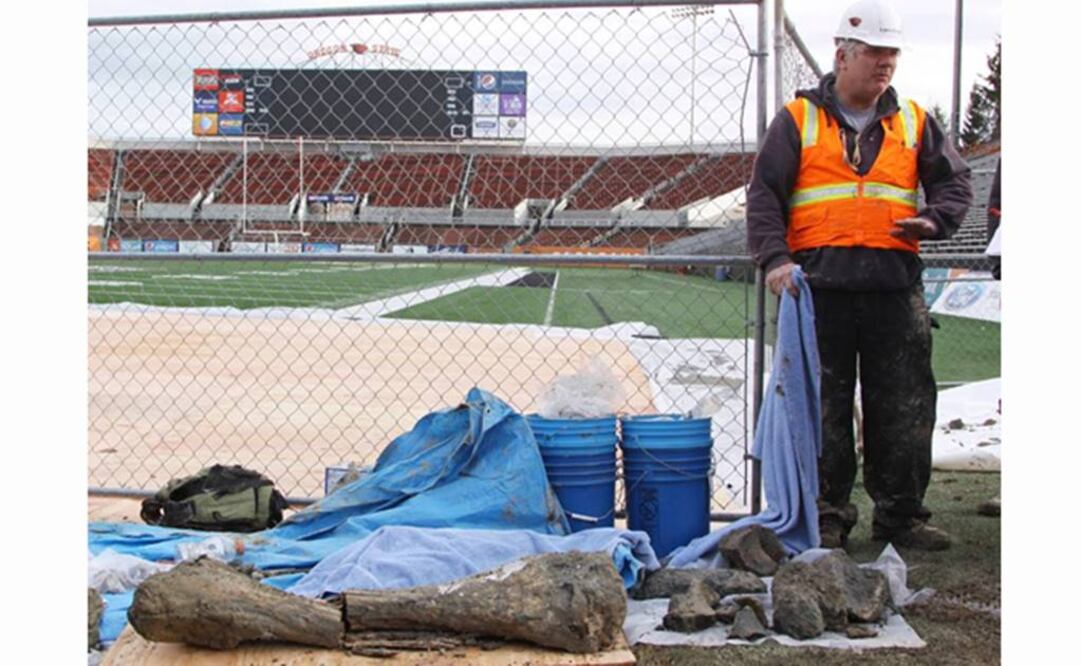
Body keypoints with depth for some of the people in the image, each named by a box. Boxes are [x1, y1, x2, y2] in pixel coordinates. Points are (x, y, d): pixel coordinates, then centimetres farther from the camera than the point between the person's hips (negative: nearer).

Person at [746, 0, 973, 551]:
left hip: (895, 284, 3)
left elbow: (955, 180, 18)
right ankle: (827, 517, 12)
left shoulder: (913, 122, 15)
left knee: (904, 408, 4)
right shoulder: (798, 120, 7)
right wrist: (774, 256, -11)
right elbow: (764, 195, 3)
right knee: (824, 408, 2)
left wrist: (935, 220, -3)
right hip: (820, 284, -2)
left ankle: (900, 514, 15)